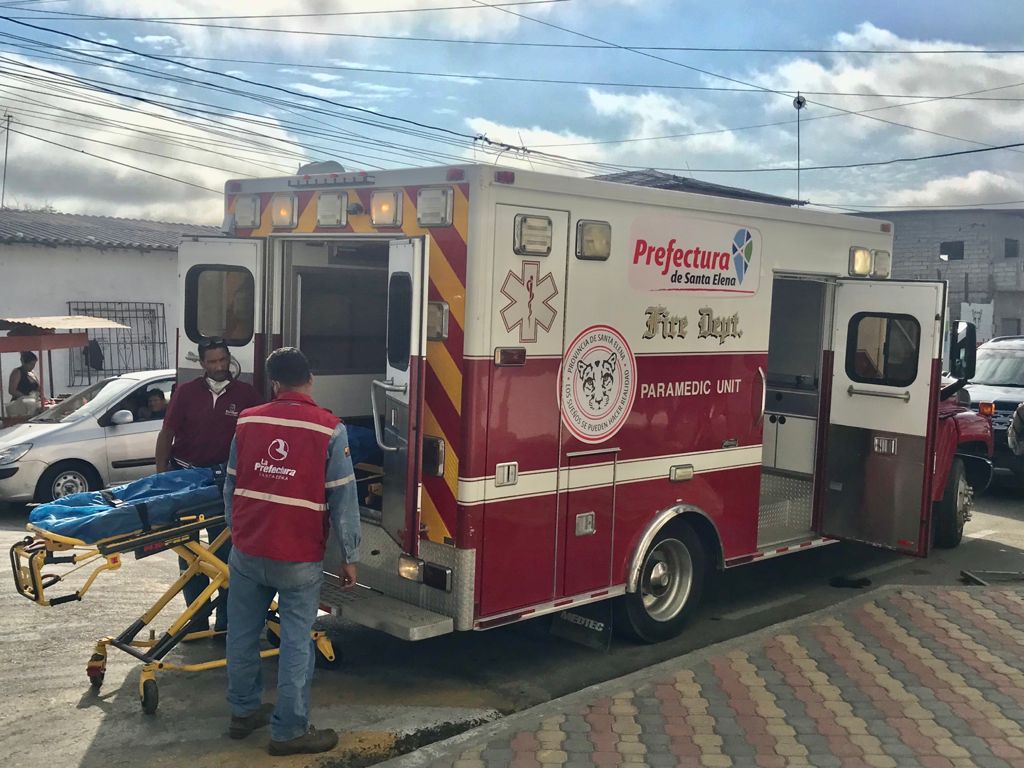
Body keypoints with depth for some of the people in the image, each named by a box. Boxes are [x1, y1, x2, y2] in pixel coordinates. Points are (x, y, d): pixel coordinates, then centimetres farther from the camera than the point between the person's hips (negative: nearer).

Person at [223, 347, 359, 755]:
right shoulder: (330, 429, -10)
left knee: (243, 634, 17)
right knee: (296, 642, 4)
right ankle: (289, 730, 11)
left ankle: (243, 711, 31)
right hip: (300, 558, -4)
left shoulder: (247, 421, 3)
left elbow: (230, 487, 12)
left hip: (247, 552, 4)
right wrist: (350, 557, 0)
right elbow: (343, 500, -9)